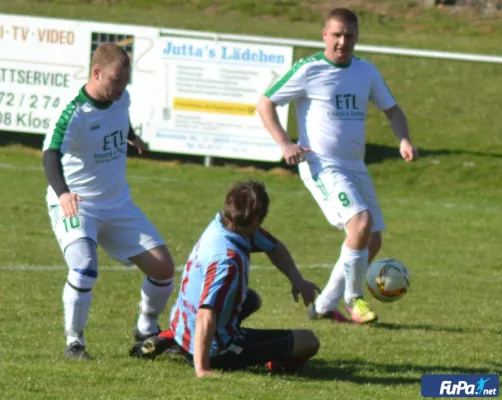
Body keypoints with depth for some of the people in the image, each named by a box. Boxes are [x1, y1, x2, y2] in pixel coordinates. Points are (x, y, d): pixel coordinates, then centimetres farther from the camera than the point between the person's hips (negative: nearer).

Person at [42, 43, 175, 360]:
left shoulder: (121, 99, -2)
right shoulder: (75, 113, -23)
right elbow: (51, 154, -37)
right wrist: (62, 193, -55)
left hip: (118, 203, 7)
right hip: (76, 205, -7)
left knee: (163, 267, 1)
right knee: (84, 268, -31)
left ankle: (147, 330, 27)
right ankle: (74, 342, -11)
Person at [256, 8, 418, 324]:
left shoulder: (366, 72, 9)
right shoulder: (308, 70, -7)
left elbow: (392, 109, 19)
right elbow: (265, 105, -2)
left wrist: (404, 141, 0)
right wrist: (285, 144, -15)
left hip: (356, 167, 7)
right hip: (321, 166, -7)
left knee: (372, 241, 7)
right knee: (361, 222, -25)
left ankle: (325, 305, 19)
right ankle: (354, 299, -9)